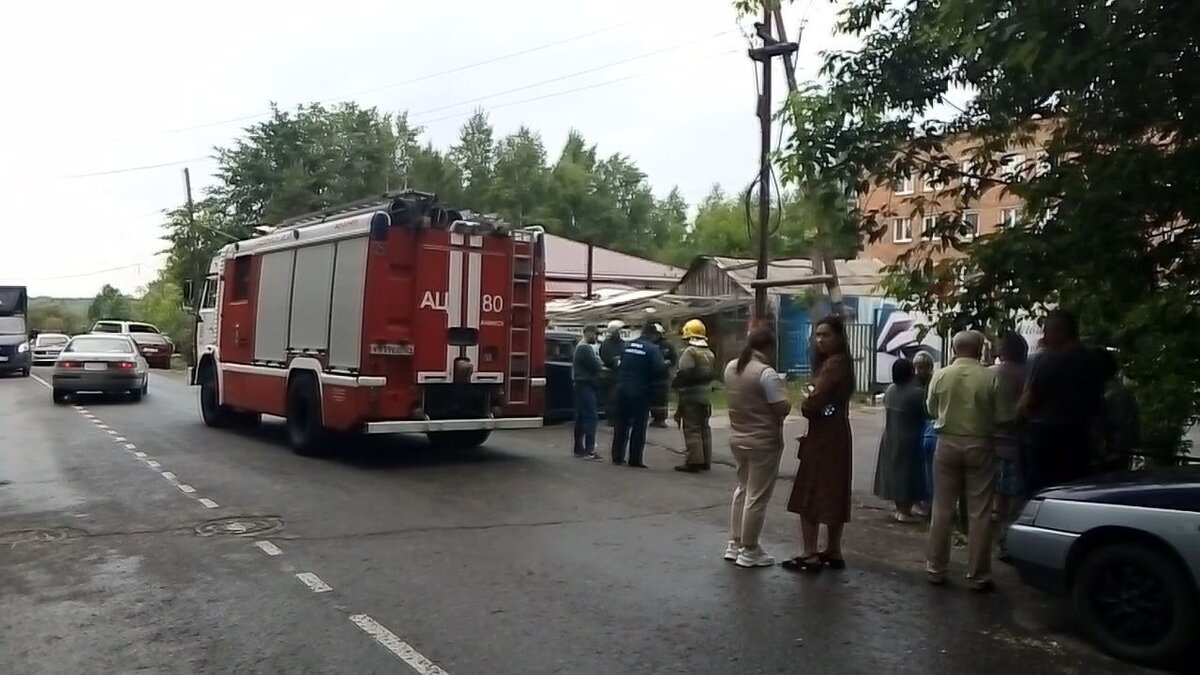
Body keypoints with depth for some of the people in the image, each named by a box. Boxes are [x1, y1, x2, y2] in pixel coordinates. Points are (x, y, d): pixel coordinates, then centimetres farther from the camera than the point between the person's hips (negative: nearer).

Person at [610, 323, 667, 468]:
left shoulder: (628, 346, 9)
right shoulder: (652, 348, -10)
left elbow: (620, 365, 12)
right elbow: (659, 368, -20)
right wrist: (666, 364, 0)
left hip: (622, 390, 5)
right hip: (640, 392, -5)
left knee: (621, 424, 14)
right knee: (639, 426, 3)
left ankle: (617, 457, 18)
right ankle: (635, 459, 2)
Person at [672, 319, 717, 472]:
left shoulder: (689, 351, -14)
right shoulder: (710, 353, 14)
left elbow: (684, 373, -21)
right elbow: (712, 374, 15)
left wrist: (675, 383, -6)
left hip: (691, 396, -8)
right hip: (706, 395, 8)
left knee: (692, 428, -5)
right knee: (704, 427, 14)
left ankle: (694, 461, -6)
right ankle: (705, 460, 19)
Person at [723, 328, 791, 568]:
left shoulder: (731, 367, 4)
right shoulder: (766, 374, -20)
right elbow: (783, 409, -20)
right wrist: (782, 390, -3)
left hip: (737, 438, 8)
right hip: (763, 442, -8)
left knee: (742, 489, 20)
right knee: (757, 496, 2)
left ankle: (734, 544, 25)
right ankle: (749, 551, 11)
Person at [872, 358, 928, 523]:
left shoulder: (890, 390, 0)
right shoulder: (918, 393, -19)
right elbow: (926, 413, -12)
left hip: (890, 439, 6)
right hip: (910, 440, -6)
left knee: (895, 472, 14)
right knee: (908, 474, 3)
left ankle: (899, 509, 23)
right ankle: (905, 511, 7)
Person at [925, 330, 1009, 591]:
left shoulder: (941, 375, -6)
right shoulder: (991, 377, -11)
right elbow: (1002, 416, -7)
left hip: (948, 444, 2)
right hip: (979, 445, -2)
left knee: (942, 509, 10)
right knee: (979, 513, 6)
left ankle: (936, 569, 17)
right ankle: (977, 575, 12)